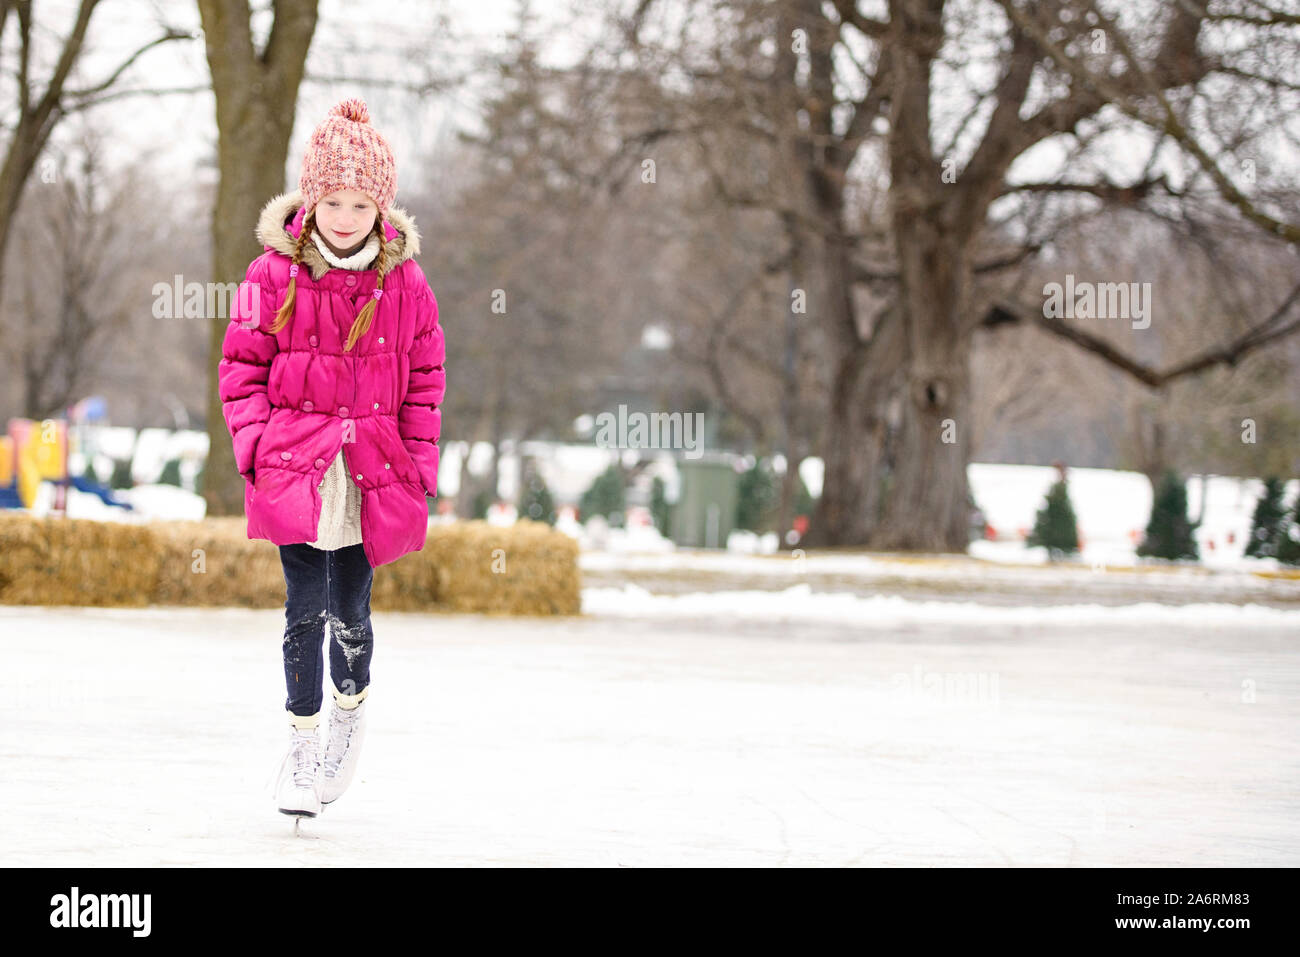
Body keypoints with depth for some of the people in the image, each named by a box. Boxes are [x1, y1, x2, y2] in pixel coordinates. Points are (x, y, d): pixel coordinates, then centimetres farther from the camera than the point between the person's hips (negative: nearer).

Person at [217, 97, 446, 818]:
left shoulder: (404, 283, 1)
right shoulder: (274, 276, -2)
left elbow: (425, 379, 8)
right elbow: (242, 366, 4)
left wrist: (418, 463, 2)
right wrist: (256, 443, -7)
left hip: (373, 469, 1)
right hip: (295, 463, -1)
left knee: (351, 610, 5)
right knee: (306, 609, -3)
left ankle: (352, 705, 34)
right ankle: (302, 742, 11)